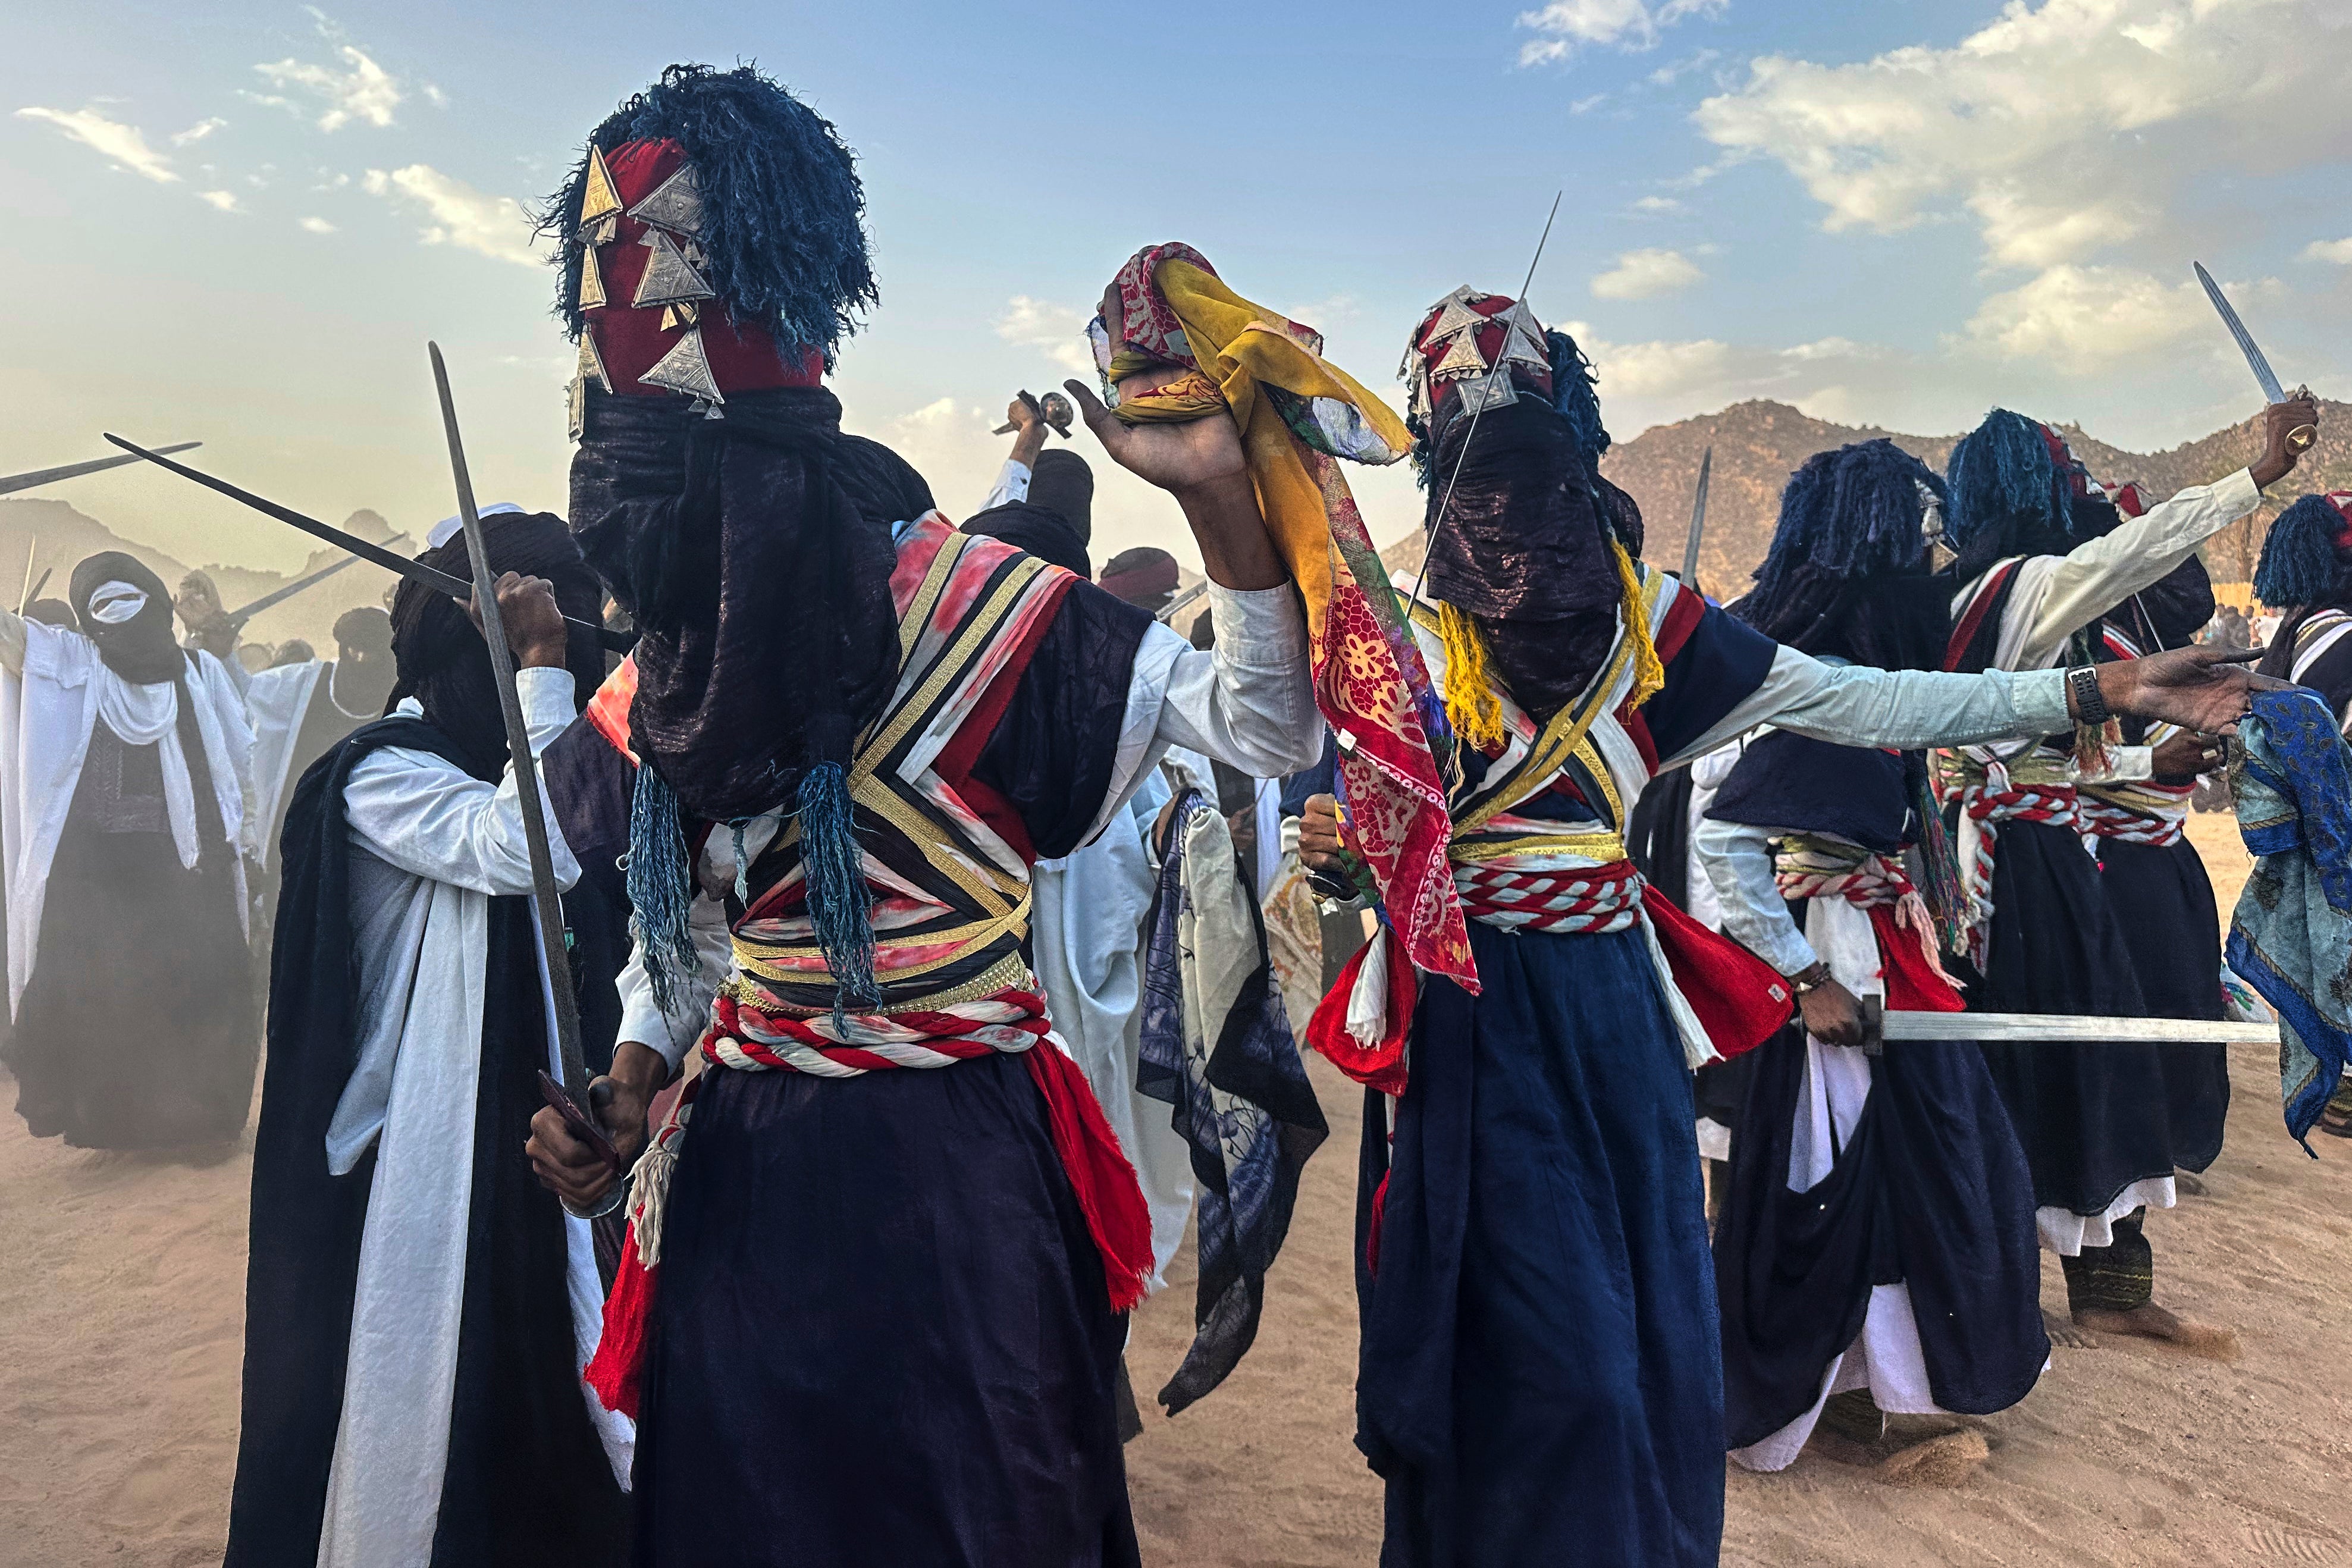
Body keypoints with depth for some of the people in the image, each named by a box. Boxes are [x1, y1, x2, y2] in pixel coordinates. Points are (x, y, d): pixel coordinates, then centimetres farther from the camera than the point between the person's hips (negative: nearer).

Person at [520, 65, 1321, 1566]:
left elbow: (1264, 724, -19)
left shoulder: (953, 599, -15)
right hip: (738, 1182, 6)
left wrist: (1221, 497, -33)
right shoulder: (671, 676, 4)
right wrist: (630, 1082, 2)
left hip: (944, 1170, -5)